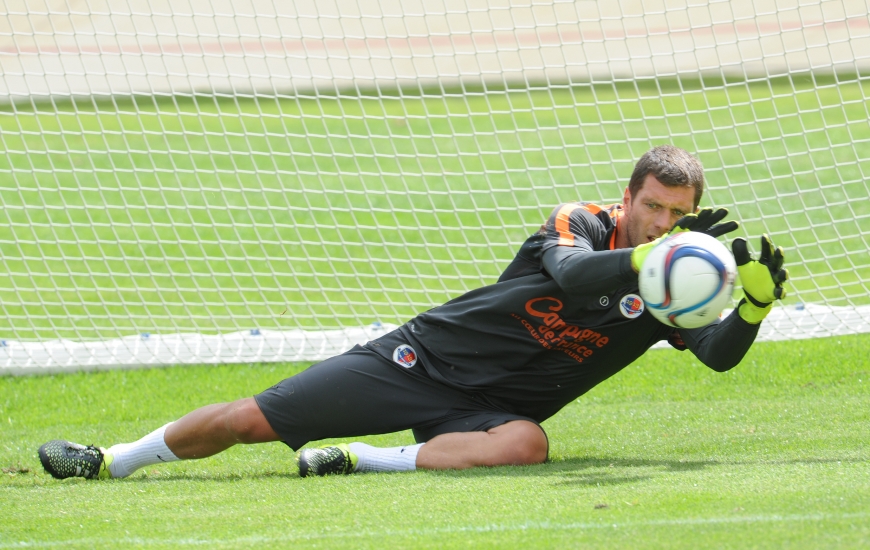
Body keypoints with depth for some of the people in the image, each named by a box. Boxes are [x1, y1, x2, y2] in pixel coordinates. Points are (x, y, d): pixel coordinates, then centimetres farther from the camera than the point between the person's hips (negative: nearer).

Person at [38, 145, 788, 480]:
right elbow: (570, 275, -30)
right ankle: (114, 460, 18)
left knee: (525, 445, -38)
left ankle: (358, 461, -26)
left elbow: (719, 353, -15)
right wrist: (656, 253, -43)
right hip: (426, 359, -1)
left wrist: (756, 303, -34)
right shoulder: (580, 225, -8)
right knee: (251, 420, -3)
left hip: (489, 410, 1)